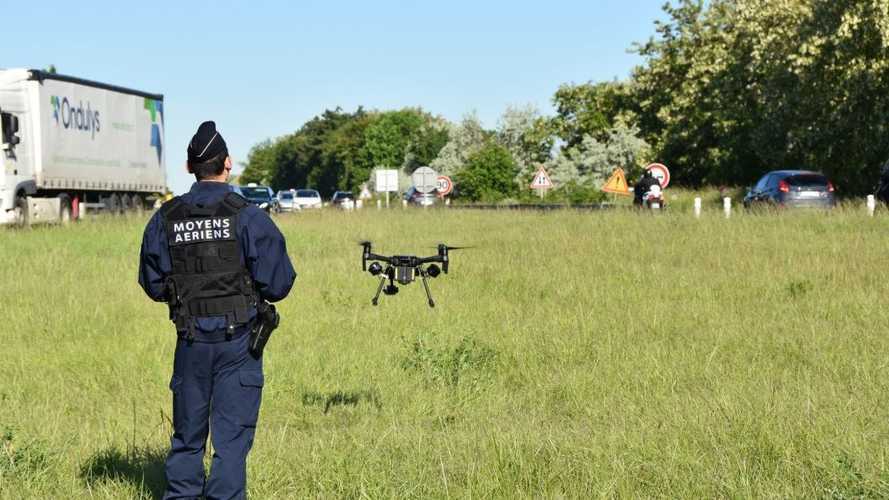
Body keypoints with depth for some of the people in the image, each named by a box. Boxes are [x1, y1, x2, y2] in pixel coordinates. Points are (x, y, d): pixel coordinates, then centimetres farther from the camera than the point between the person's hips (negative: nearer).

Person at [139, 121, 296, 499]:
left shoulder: (164, 220, 1)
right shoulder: (248, 218, -10)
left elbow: (153, 287, 7)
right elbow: (277, 285, -9)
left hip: (190, 340, 3)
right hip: (238, 340, -3)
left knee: (187, 435, 16)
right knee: (232, 437, 2)